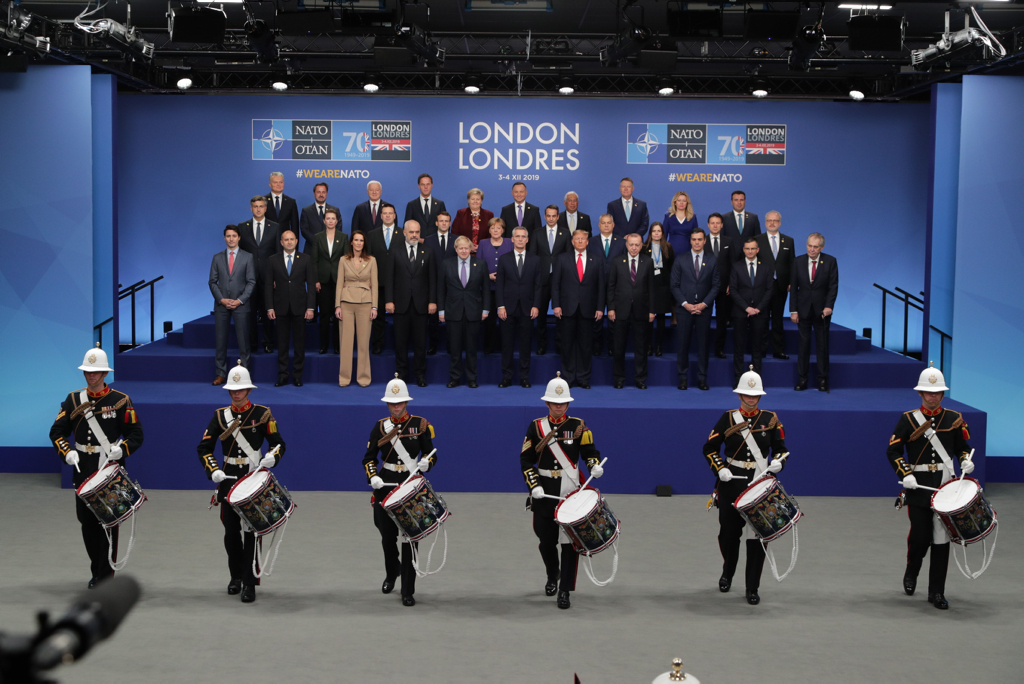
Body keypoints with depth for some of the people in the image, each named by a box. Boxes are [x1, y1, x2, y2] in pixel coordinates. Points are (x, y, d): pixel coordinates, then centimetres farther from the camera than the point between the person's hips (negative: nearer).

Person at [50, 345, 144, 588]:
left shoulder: (120, 401, -2)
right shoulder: (73, 400, 6)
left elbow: (136, 435, -1)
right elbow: (57, 432, 7)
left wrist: (121, 450, -19)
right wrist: (67, 452, -10)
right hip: (83, 469, 4)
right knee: (87, 522, 9)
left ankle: (105, 576, 2)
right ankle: (97, 570, 25)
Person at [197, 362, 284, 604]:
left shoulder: (263, 414, 0)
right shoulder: (220, 415, 6)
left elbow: (279, 443, 1)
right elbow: (204, 447, 4)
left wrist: (272, 457, -20)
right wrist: (213, 470, -12)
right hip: (229, 481, 3)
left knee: (251, 531, -6)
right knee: (231, 531, 8)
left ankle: (249, 583, -3)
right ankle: (236, 576, 26)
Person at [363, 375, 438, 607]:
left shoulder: (420, 424, 1)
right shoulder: (380, 426, 5)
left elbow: (431, 454, 4)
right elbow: (369, 457, 6)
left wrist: (426, 463, -18)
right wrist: (373, 476, -12)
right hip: (386, 486, 2)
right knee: (387, 536, 9)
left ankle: (408, 591, 0)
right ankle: (391, 573, 39)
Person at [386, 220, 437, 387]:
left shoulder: (427, 253, 7)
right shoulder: (395, 251, 5)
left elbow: (432, 279, 5)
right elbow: (390, 277, 2)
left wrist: (432, 301, -2)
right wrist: (389, 300, -5)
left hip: (420, 304, 0)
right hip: (401, 303, 0)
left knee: (420, 340, 3)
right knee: (400, 340, 3)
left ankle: (420, 373, 11)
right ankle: (401, 372, 13)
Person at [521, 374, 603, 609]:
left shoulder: (578, 426, 2)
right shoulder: (536, 427, 2)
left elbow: (590, 452, 5)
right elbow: (526, 460, 2)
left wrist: (595, 466, -17)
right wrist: (534, 486, -9)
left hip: (571, 492, -1)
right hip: (544, 493, 1)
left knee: (569, 541, -5)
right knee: (546, 540, 9)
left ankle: (565, 590, 1)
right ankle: (553, 575, 38)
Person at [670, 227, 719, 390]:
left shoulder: (712, 260, 5)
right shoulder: (680, 259, 4)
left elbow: (715, 285, 3)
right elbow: (675, 285, 2)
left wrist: (703, 304, -8)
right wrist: (685, 304, -9)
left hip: (704, 309, 0)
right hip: (684, 309, 0)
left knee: (703, 344, 2)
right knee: (682, 344, 0)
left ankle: (702, 378, 9)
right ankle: (682, 377, 8)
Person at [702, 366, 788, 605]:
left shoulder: (770, 419, 4)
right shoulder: (728, 419, 0)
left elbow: (780, 448, 10)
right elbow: (710, 448, 2)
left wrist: (778, 462, -12)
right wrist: (720, 469, -12)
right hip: (732, 485, 0)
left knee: (757, 537, -2)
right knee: (729, 533, 8)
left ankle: (752, 588, 6)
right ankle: (728, 573, 36)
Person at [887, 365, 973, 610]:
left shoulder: (954, 419, 7)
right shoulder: (908, 419, 1)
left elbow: (963, 447, 15)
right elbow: (893, 451, -1)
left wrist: (966, 461, -7)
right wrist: (906, 474, -14)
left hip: (946, 486, 2)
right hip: (918, 486, -2)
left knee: (941, 539, 1)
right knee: (920, 535, -2)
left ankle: (936, 592, 9)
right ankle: (911, 573, 30)